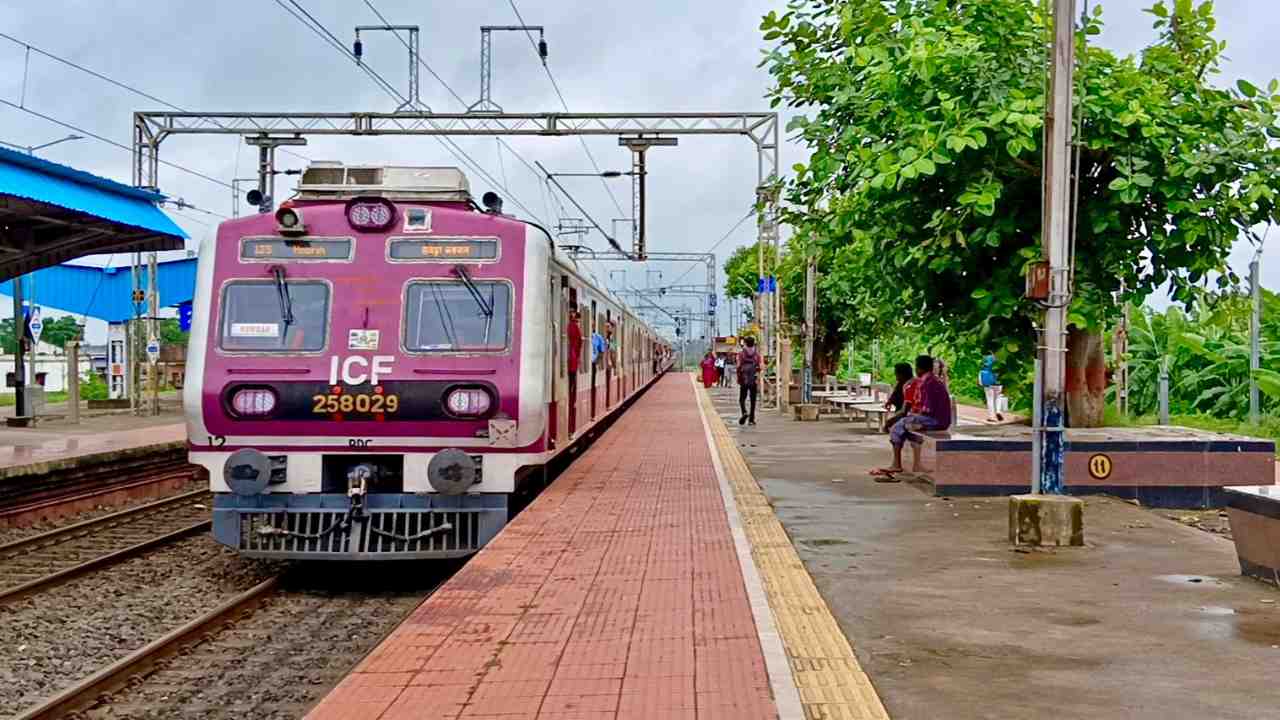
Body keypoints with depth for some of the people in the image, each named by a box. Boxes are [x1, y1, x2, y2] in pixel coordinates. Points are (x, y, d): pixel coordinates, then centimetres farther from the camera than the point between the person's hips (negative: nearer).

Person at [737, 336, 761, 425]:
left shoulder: (741, 354, -2)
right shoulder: (757, 354, 1)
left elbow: (739, 368, -4)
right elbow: (759, 368, -2)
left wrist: (738, 380, 6)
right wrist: (759, 381, 3)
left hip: (744, 380, -1)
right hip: (754, 380, 1)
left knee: (742, 398, 8)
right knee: (753, 400, 8)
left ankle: (744, 412, -19)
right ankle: (751, 419, 7)